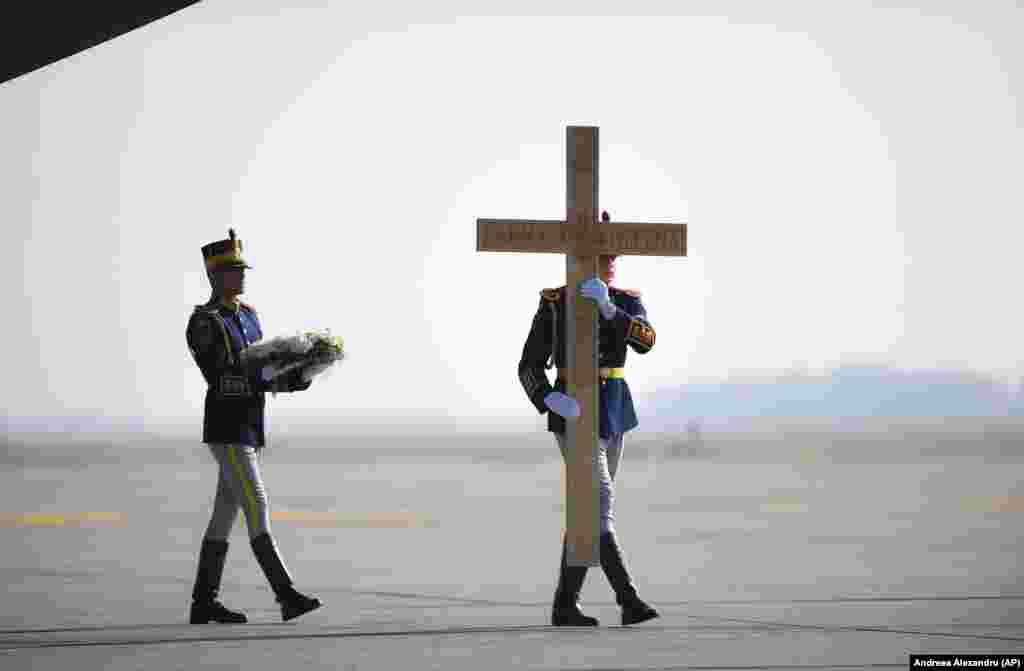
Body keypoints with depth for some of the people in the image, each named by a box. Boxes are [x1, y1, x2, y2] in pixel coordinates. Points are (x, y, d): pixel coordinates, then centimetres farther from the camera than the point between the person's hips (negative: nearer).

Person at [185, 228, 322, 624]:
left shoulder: (247, 314, 15)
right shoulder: (204, 323, -13)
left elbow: (260, 367, 15)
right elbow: (221, 380, -22)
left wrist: (291, 376, -7)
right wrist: (276, 383, -29)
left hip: (250, 429, 9)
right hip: (226, 431, -9)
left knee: (225, 514, 10)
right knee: (257, 510, -15)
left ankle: (203, 603, 15)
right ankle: (287, 597, -21)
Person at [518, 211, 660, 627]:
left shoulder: (627, 302, 6)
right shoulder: (555, 303, -7)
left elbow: (646, 341, -17)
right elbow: (529, 367, -8)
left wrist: (608, 308, -32)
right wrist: (550, 400, -29)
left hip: (613, 412, 6)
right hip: (573, 413, -6)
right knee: (600, 503, -17)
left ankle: (565, 605, 16)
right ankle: (629, 601, -22)